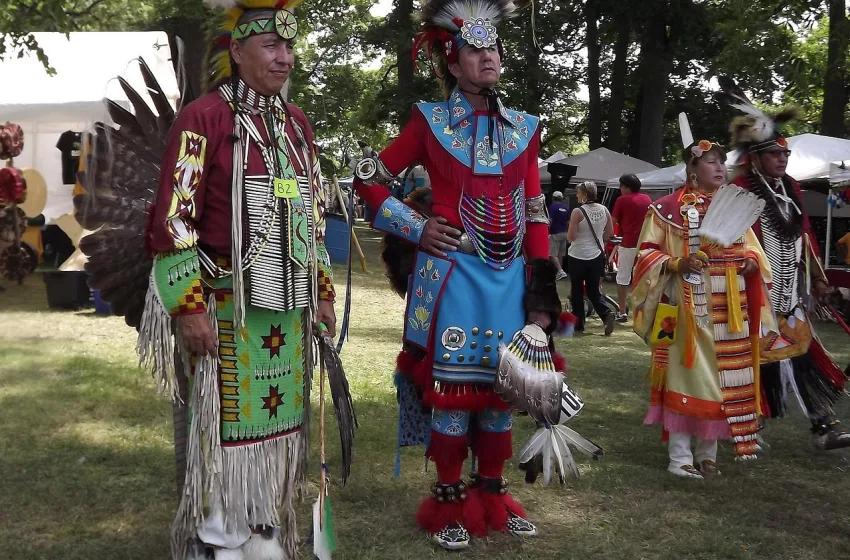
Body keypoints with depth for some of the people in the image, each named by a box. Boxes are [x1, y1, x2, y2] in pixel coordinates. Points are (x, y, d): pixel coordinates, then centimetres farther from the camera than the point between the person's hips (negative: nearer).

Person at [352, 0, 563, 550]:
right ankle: (449, 502, 14)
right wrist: (417, 228, -4)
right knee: (451, 383, 0)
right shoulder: (431, 121, 0)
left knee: (500, 383, 10)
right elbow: (367, 178, 5)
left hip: (510, 277, 4)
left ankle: (492, 495, 25)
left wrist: (541, 293, 3)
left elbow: (535, 211, 8)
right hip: (451, 274, -4)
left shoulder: (523, 128, 9)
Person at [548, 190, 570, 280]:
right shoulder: (566, 207, 9)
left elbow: (550, 221, -16)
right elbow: (568, 222, 12)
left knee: (553, 254, -8)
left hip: (555, 233, -7)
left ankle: (561, 271, -22)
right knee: (560, 254, 13)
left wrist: (547, 231, -9)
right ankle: (558, 272, 17)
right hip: (564, 233, 7)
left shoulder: (553, 206, -10)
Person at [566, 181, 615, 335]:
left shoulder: (578, 212, -16)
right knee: (593, 291, 12)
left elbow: (570, 237, -15)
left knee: (577, 291, 9)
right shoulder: (603, 210, 1)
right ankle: (607, 314, -11)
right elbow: (610, 232, 8)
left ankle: (579, 323, 13)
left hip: (578, 256, -5)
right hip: (597, 256, 5)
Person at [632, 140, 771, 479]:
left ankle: (708, 452, 19)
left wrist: (751, 261, -1)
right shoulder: (668, 207, -4)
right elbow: (647, 252, -3)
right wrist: (677, 264, -19)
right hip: (688, 306, -5)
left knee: (722, 376, 7)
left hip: (727, 309, 5)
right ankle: (680, 456, 5)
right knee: (687, 373, -4)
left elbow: (749, 247, 21)